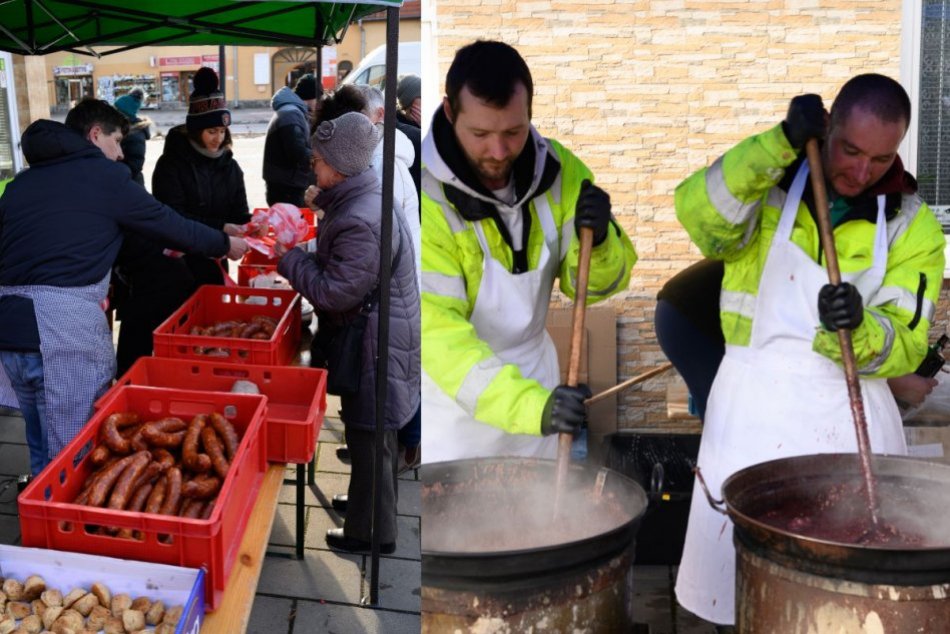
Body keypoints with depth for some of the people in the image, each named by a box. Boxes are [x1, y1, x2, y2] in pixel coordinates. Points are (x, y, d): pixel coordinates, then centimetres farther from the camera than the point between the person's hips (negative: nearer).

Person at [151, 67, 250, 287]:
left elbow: (239, 213, 4)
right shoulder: (171, 163, -11)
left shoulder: (229, 165, 5)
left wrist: (251, 224, -20)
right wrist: (219, 227, -27)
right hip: (176, 260, -5)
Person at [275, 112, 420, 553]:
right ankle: (374, 503, 41)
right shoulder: (359, 199, 7)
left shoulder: (360, 222, -27)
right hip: (370, 334, 11)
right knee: (373, 431, 24)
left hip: (375, 342, -11)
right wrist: (294, 253, 5)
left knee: (368, 434, 2)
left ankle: (371, 530, 15)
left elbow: (334, 291, -25)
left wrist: (287, 259, -15)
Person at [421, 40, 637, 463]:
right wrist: (530, 403, -42)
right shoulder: (428, 193, -24)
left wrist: (597, 240, -25)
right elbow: (436, 328, -30)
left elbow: (595, 284, -2)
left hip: (535, 376, 5)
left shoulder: (557, 167, -9)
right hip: (450, 394, -4)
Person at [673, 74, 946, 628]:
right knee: (741, 573, 8)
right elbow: (699, 213, -23)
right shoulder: (767, 183, -2)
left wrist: (858, 329, -27)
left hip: (850, 415, 1)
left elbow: (904, 347, -7)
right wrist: (779, 145, -29)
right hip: (754, 409, -1)